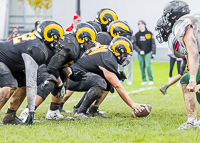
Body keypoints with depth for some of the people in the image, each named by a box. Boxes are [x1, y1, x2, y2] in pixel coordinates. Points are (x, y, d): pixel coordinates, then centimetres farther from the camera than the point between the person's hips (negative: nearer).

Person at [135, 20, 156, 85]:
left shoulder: (149, 34, 1)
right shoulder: (137, 35, 8)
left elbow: (153, 44, 1)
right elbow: (135, 45, 7)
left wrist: (153, 53, -6)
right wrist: (139, 51, -8)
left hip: (148, 53, -3)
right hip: (140, 54, 3)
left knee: (148, 66, -12)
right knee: (142, 67, 3)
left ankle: (151, 80, -4)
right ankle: (144, 80, 12)